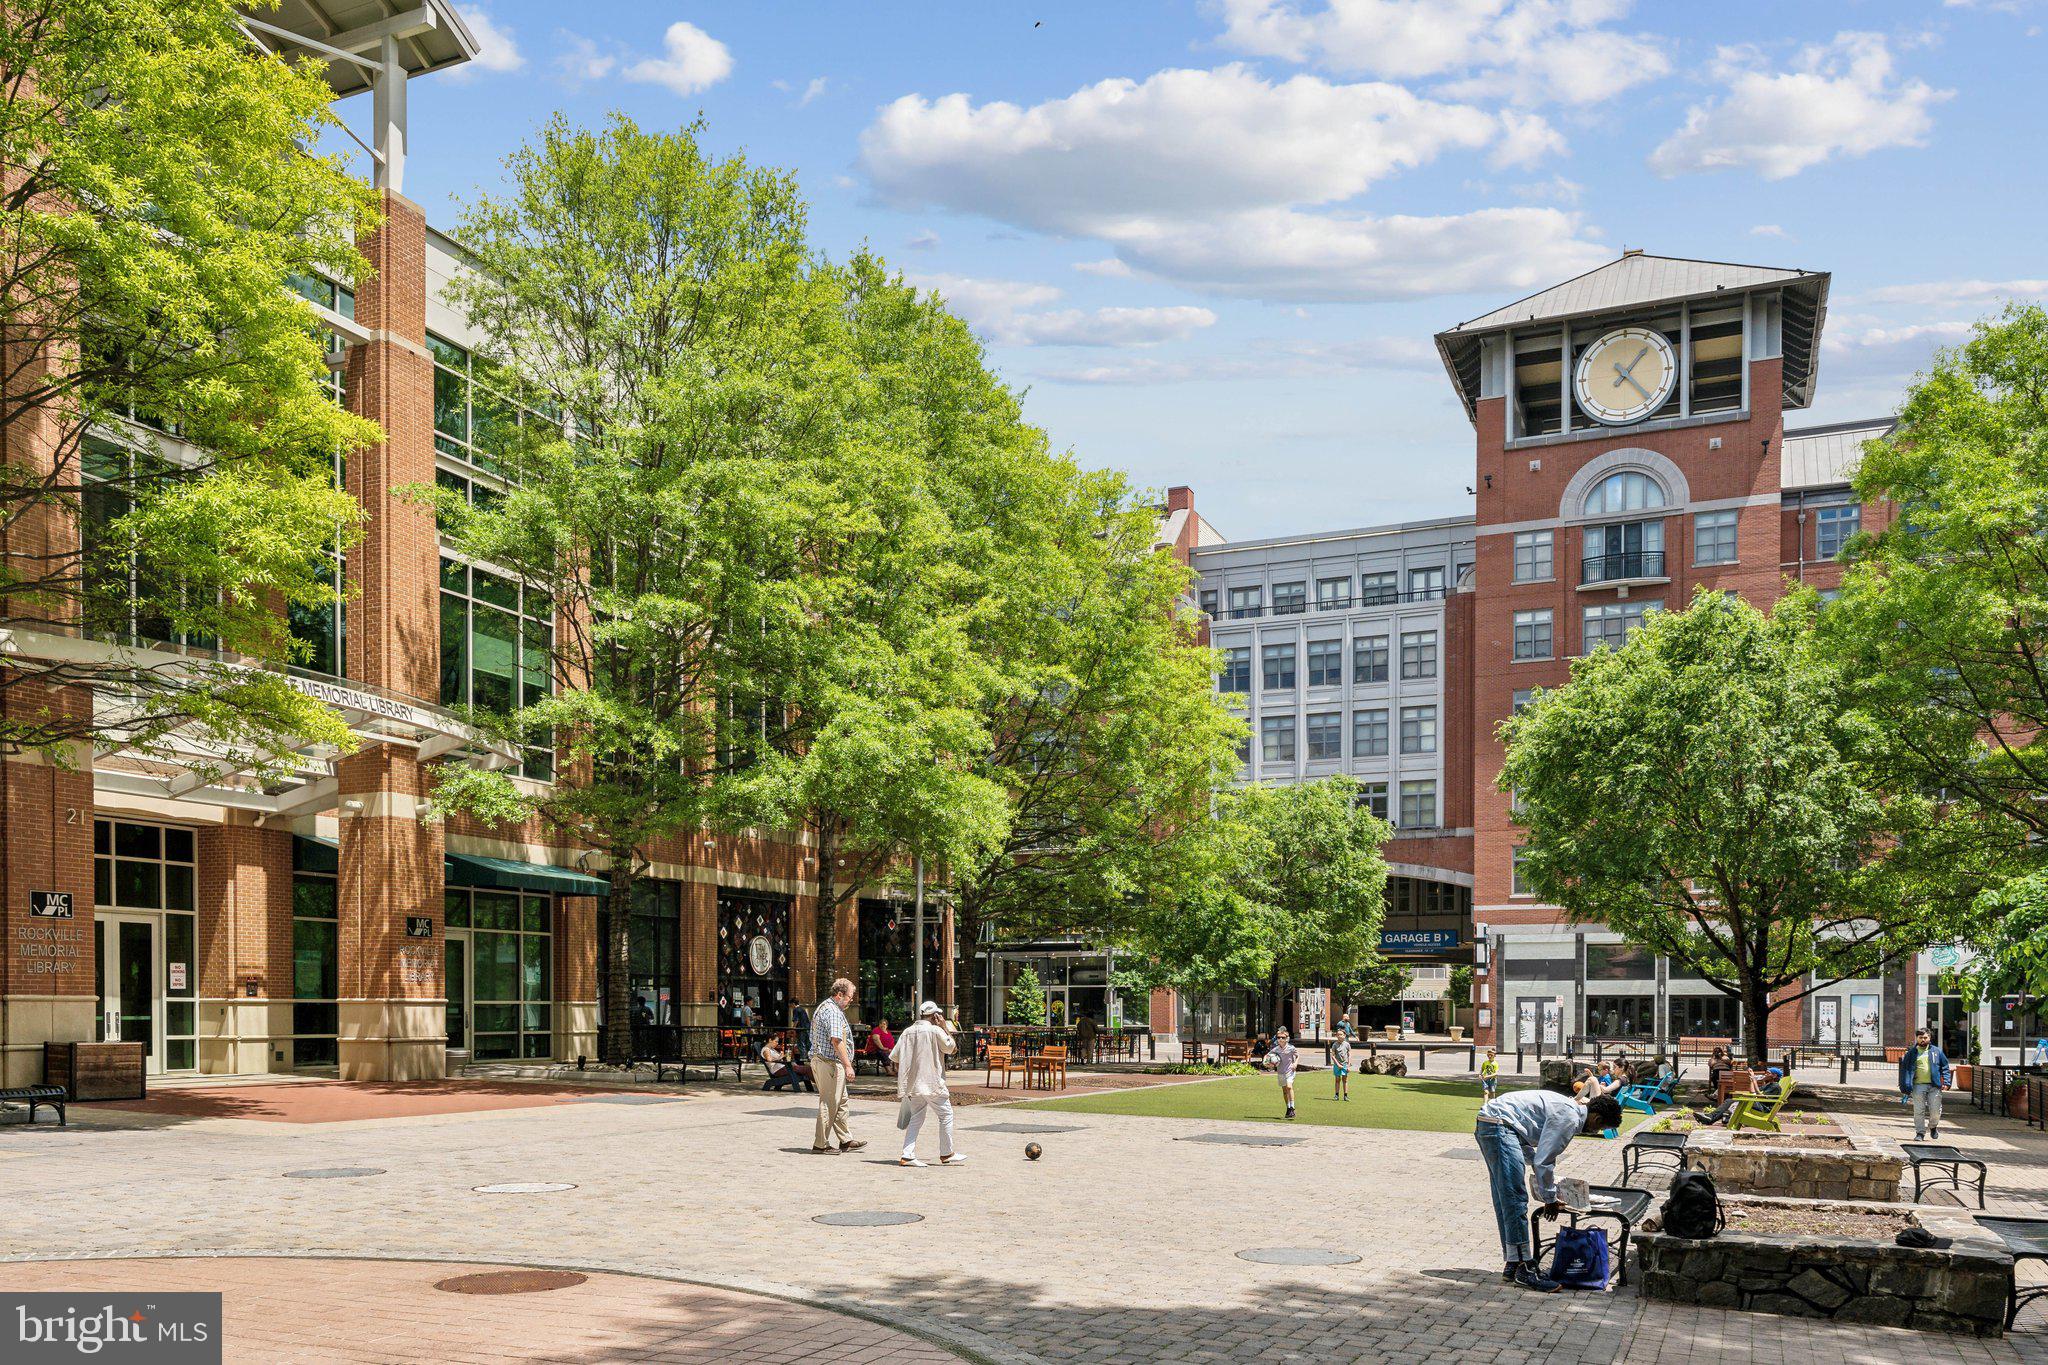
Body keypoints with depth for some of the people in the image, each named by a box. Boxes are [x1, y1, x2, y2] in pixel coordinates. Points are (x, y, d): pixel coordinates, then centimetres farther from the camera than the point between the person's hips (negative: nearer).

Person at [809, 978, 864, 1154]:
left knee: (840, 1102, 15)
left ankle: (846, 1141, 21)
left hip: (819, 1060, 11)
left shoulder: (823, 1007, 18)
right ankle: (820, 1144, 0)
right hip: (830, 1062, -11)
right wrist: (847, 1065, -24)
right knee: (829, 1104, -5)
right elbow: (836, 1040, -24)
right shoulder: (833, 1012, -16)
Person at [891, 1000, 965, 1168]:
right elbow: (951, 1048, -1)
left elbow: (894, 1058, 7)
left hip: (912, 1084, 6)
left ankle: (908, 1155, 2)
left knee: (916, 1118, 12)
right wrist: (945, 1027, 3)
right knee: (946, 1115, 8)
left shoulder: (908, 1032, 7)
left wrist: (904, 1076, 19)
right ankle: (946, 1154, 13)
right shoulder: (935, 1031, -10)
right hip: (932, 1083, -6)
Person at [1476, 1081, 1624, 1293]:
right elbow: (1544, 1161, -12)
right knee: (1515, 1200, -10)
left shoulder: (1566, 1107, 20)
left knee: (1505, 1200, 13)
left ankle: (1513, 1264, 18)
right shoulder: (1569, 1118, -11)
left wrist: (1548, 1181, 29)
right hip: (1499, 1126, -11)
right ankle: (1522, 1269, -8)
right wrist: (1550, 1199, 1)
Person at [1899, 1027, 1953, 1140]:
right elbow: (1905, 1069, 6)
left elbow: (1945, 1067, 11)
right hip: (1918, 1085, 0)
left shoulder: (1937, 1051, 11)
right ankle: (1920, 1133, 7)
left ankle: (1933, 1127, 29)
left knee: (1935, 1110, 1)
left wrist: (1946, 1082, -2)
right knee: (1919, 1111, -2)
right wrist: (1905, 1087, -3)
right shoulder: (1911, 1053, 8)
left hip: (1934, 1086, 0)